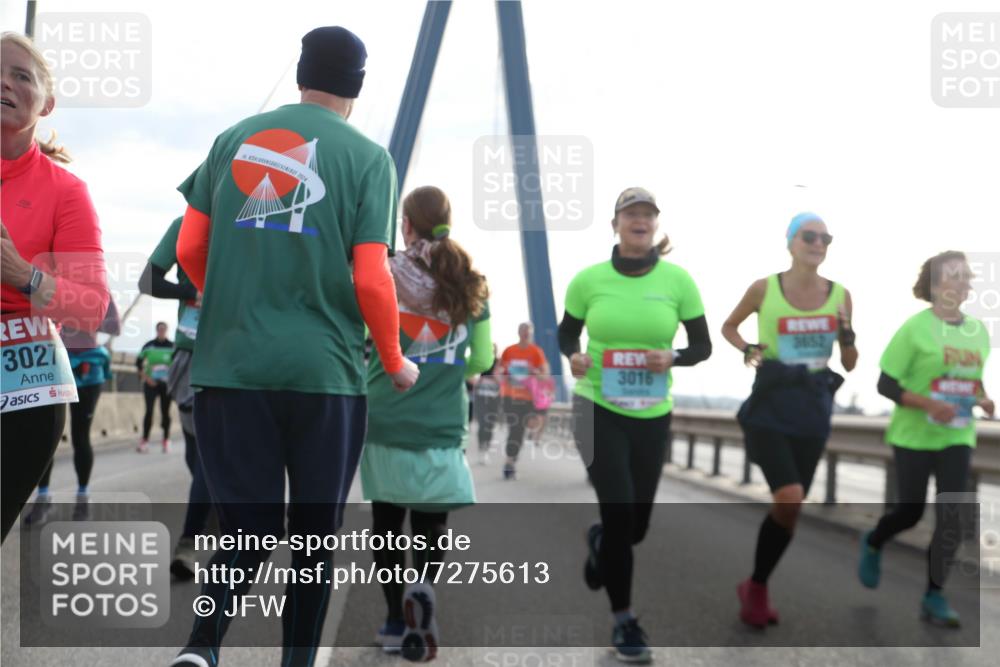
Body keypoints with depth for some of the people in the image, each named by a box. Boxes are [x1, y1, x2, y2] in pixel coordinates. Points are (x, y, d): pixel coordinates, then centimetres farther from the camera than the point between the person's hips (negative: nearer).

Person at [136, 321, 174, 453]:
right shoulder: (149, 346, 3)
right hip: (151, 383, 0)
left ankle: (166, 441, 13)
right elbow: (139, 363, 5)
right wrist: (146, 377, -4)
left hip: (167, 384, 0)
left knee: (165, 412, 4)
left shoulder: (172, 346, 2)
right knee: (149, 411, -8)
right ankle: (144, 441, -7)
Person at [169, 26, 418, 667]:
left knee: (248, 529, 10)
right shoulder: (368, 157, -2)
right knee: (315, 535, 13)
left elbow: (189, 250, 8)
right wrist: (396, 363, 7)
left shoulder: (235, 138, 8)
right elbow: (371, 281, -8)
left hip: (229, 367, 3)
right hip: (325, 372, -2)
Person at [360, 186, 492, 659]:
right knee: (431, 521, 5)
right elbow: (482, 360, 10)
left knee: (387, 521, 11)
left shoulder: (385, 276, -3)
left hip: (385, 420, 0)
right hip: (442, 426, 1)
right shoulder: (469, 283, 4)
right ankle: (422, 590, -22)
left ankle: (396, 622, 14)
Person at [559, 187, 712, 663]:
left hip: (653, 415, 2)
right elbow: (566, 332, 8)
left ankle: (599, 543, 50)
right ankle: (623, 621, 5)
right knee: (619, 512, -12)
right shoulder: (588, 279, -6)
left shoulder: (677, 280, -5)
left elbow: (703, 346, 2)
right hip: (597, 409, -2)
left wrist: (673, 359, -19)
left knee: (637, 524, 12)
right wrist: (573, 357, -14)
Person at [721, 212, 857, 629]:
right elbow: (728, 326, 13)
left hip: (813, 408, 4)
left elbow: (849, 364, 9)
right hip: (771, 404, -4)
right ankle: (756, 587, 1)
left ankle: (757, 586, 28)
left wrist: (846, 332, -11)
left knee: (791, 506, 9)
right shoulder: (764, 289, -5)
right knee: (789, 498, -19)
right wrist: (747, 350, -7)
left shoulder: (840, 295, 3)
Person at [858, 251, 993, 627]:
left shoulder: (979, 331, 5)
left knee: (951, 516, -6)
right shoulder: (915, 328, -12)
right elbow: (886, 385, -12)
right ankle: (872, 544, 39)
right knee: (910, 512, 6)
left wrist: (982, 399, -4)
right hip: (914, 436, -4)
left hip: (957, 439, 4)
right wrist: (930, 404, -25)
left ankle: (934, 597, 4)